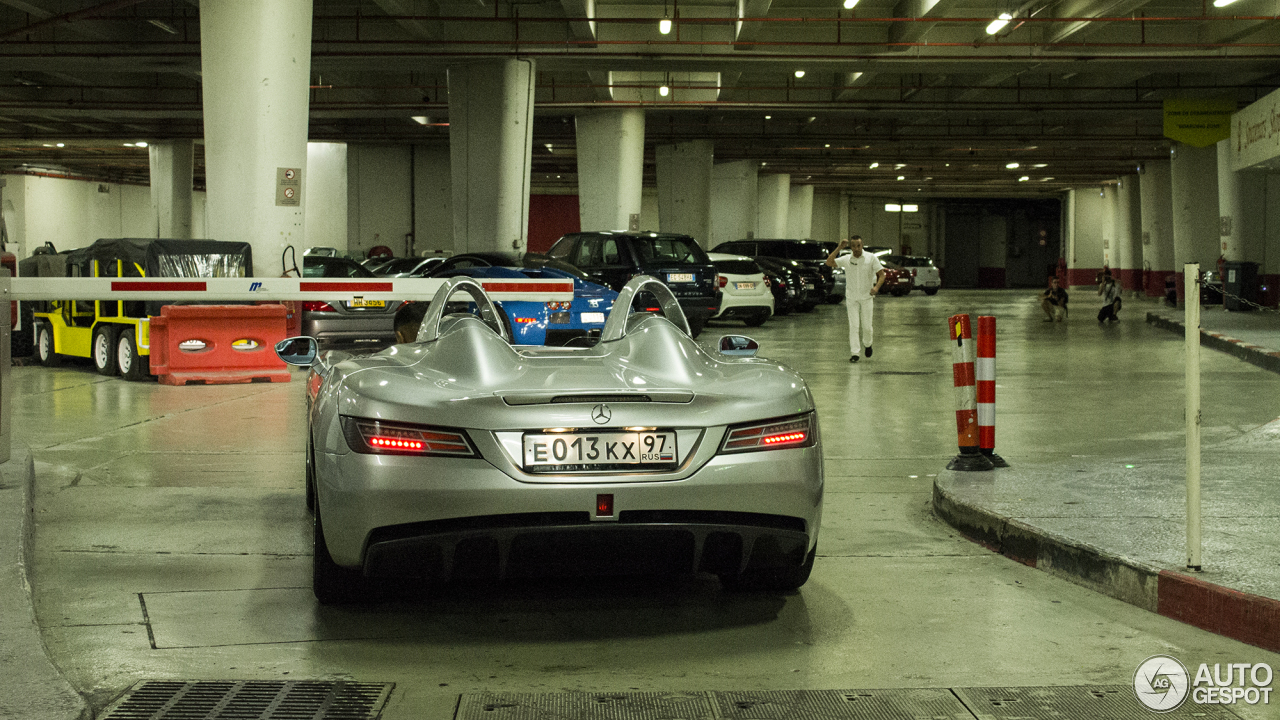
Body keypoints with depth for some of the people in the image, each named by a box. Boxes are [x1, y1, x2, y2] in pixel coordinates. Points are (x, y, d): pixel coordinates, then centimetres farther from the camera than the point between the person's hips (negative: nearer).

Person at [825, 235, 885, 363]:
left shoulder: (871, 258, -3)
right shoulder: (845, 259, 0)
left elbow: (881, 274, -5)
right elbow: (829, 262, -8)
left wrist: (876, 287, -23)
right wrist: (839, 248, -13)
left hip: (866, 296, -1)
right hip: (851, 298, 1)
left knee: (866, 325, 3)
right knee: (853, 325, -5)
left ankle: (867, 344, 32)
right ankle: (855, 353, -4)